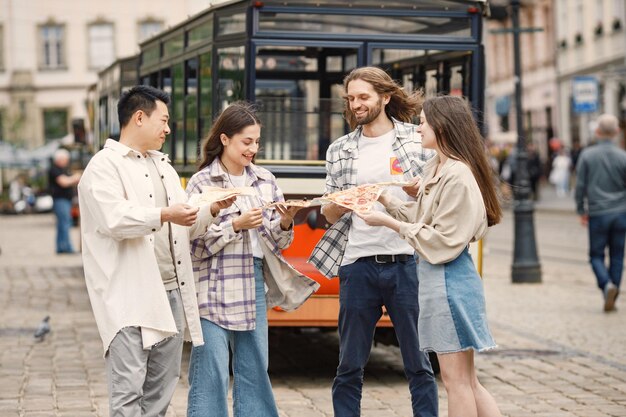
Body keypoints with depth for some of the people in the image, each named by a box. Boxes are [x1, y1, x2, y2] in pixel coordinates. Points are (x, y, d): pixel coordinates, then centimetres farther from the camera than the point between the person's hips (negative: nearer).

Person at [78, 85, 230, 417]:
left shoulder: (163, 166, 21)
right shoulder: (104, 166, -5)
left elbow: (185, 227, 24)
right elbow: (114, 219, -20)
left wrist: (212, 210, 6)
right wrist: (165, 215, -26)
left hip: (171, 292, 8)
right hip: (130, 298, -8)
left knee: (161, 390, 11)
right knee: (128, 389, -10)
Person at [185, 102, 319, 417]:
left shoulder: (265, 180, 10)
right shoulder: (202, 183, -4)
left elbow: (275, 244, 13)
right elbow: (195, 244, -10)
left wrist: (285, 225, -7)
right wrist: (236, 225, -16)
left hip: (254, 284, 5)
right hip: (215, 291, -5)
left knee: (254, 370, 10)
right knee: (211, 374, -4)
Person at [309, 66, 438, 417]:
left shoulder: (417, 139, 5)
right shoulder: (340, 151, 12)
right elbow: (331, 215, 14)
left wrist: (417, 192, -15)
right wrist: (341, 202, -9)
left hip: (406, 263, -2)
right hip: (358, 266, 2)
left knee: (418, 364, 3)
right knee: (350, 367, 6)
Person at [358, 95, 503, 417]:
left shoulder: (458, 176, -18)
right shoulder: (435, 168, 12)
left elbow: (443, 242, -19)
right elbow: (422, 219, 14)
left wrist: (390, 223, -16)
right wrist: (385, 200, 6)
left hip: (449, 281, -10)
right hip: (433, 276, 10)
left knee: (456, 380, 0)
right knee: (465, 379, 13)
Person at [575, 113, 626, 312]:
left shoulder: (587, 155, -4)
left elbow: (580, 186, -1)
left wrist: (581, 211, 10)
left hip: (597, 214, -1)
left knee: (596, 255, 8)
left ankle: (607, 285, -17)